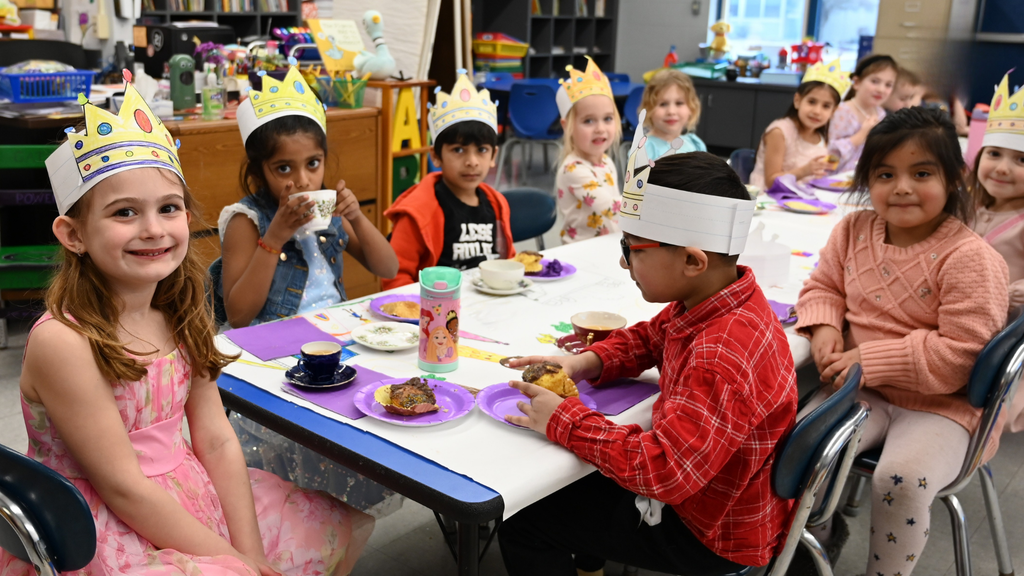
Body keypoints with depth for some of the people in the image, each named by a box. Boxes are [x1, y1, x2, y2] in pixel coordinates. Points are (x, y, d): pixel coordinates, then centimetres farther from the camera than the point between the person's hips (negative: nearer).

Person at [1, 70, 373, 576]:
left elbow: (217, 440, -1)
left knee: (346, 525, 10)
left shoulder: (180, 316, 0)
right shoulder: (62, 340, -21)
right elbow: (123, 488, -19)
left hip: (187, 503, 7)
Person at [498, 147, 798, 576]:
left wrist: (564, 420, -28)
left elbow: (661, 470, -40)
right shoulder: (709, 302, -7)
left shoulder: (723, 360, -35)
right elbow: (648, 339, 12)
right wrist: (584, 364, -6)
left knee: (521, 524, -3)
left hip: (713, 536, -9)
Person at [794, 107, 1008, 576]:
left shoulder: (969, 259, -17)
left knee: (901, 477, -30)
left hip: (939, 404, -5)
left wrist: (871, 359, -22)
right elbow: (823, 286, 15)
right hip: (862, 389, 5)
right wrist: (823, 326, -9)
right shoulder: (854, 231, 1)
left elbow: (959, 353, -18)